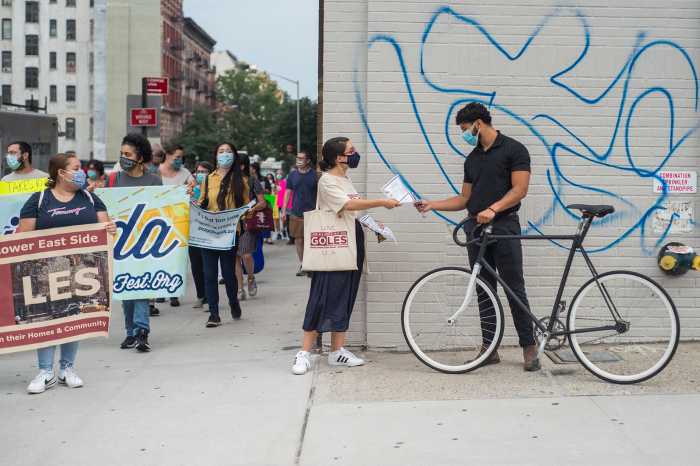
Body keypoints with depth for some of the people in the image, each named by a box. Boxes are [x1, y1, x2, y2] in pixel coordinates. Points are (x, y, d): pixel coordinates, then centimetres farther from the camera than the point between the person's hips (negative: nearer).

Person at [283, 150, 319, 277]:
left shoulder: (314, 175, 0)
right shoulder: (293, 175, 7)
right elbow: (288, 192, 11)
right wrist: (284, 210, 6)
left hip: (311, 212, -3)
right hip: (296, 213, 3)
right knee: (298, 238, 6)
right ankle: (302, 264, 17)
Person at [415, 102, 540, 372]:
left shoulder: (513, 149, -4)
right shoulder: (472, 159, 17)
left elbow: (519, 190, -13)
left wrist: (492, 209, -25)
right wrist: (431, 205, 9)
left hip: (504, 226, -6)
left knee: (514, 289, -5)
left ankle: (529, 347, 4)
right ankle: (489, 349, 11)